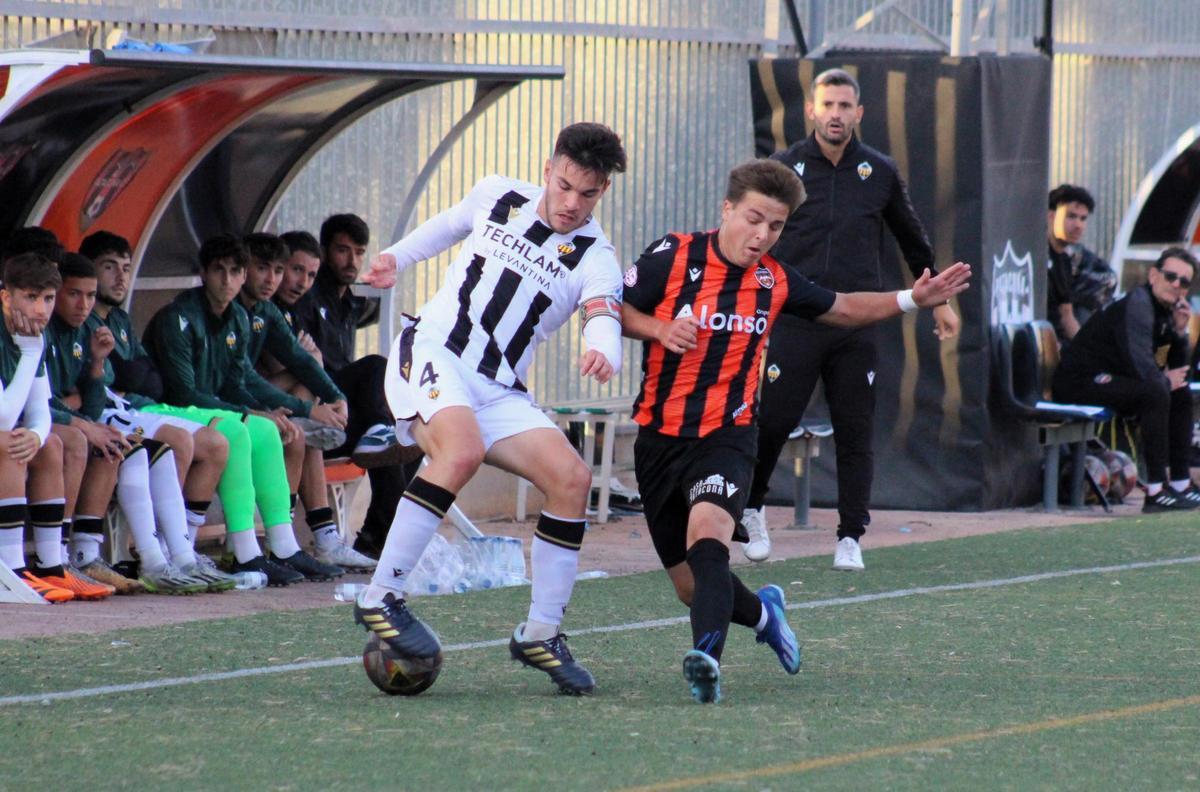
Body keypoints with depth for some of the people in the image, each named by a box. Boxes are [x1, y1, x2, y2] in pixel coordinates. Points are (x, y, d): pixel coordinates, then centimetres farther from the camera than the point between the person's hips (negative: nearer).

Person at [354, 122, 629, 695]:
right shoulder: (496, 197, 3)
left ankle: (540, 634, -1)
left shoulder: (594, 260, -4)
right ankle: (381, 598, -29)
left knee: (571, 478, -16)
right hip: (430, 354, -2)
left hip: (497, 390, 2)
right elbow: (453, 223, 28)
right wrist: (398, 257, 30)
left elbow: (603, 318, -25)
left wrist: (602, 351, -47)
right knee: (463, 449, -33)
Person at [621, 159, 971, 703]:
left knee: (708, 527, -32)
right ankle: (763, 614, 40)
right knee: (690, 585, 7)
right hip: (660, 434, 0)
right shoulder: (673, 258, -7)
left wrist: (911, 300, 11)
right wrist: (658, 328, -19)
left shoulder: (774, 282, 4)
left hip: (727, 434, 0)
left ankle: (706, 656, -49)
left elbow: (841, 310, 21)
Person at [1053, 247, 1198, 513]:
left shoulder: (1165, 311, 12)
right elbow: (1142, 368, -29)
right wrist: (1166, 381, -9)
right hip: (1078, 381, -11)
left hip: (1106, 379, 11)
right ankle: (1156, 493, -30)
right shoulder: (1137, 305, -19)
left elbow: (1178, 370, 15)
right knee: (1155, 393, -30)